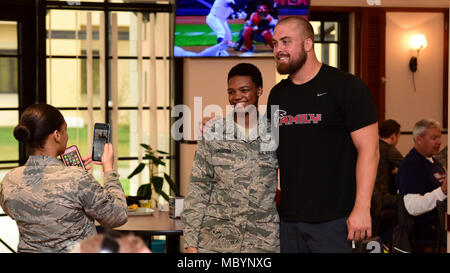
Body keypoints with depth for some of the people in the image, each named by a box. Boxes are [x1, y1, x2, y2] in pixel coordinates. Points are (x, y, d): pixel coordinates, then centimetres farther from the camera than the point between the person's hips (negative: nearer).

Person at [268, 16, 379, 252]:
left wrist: (362, 209, -17)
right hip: (287, 219, 6)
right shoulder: (278, 94, 13)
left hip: (331, 220, -6)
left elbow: (369, 150, -10)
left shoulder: (347, 86, -6)